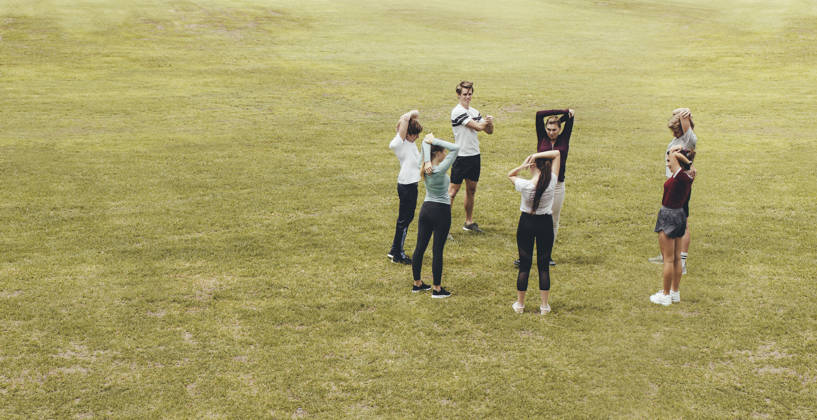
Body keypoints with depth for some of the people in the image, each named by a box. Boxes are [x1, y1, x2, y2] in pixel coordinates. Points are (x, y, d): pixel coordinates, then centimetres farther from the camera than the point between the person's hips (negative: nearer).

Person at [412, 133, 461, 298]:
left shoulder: (425, 169, -3)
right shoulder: (440, 170, -21)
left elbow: (425, 142, -2)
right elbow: (456, 148, -21)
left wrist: (427, 162, -18)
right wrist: (434, 140, -19)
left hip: (426, 209, 7)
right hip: (441, 211, -7)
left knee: (420, 247, 12)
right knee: (437, 250, -1)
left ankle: (417, 283, 24)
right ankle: (437, 289, 6)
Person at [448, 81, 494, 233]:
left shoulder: (475, 112, 11)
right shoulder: (457, 112, -13)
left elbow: (489, 130, 11)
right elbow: (477, 127, -18)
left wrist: (489, 123, -10)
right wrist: (487, 121, -1)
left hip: (475, 155, 7)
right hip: (461, 156, -7)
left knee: (471, 190, 14)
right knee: (453, 191, -4)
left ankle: (469, 222, 24)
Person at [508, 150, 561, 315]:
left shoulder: (525, 185, -18)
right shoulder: (552, 182, -15)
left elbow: (509, 175, 4)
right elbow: (557, 153, -6)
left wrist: (522, 166, -14)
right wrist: (537, 155, -17)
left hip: (526, 223, -1)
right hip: (545, 224, 1)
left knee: (524, 264, 9)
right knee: (544, 265, 9)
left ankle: (520, 304, 18)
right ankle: (544, 306, 14)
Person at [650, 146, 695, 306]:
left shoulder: (681, 176, -21)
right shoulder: (687, 177, 5)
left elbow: (673, 155, -23)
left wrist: (687, 161, -9)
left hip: (669, 217, -9)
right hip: (680, 215, 9)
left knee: (668, 259, 0)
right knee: (676, 258, 16)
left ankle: (665, 295, 8)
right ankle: (675, 292, 25)